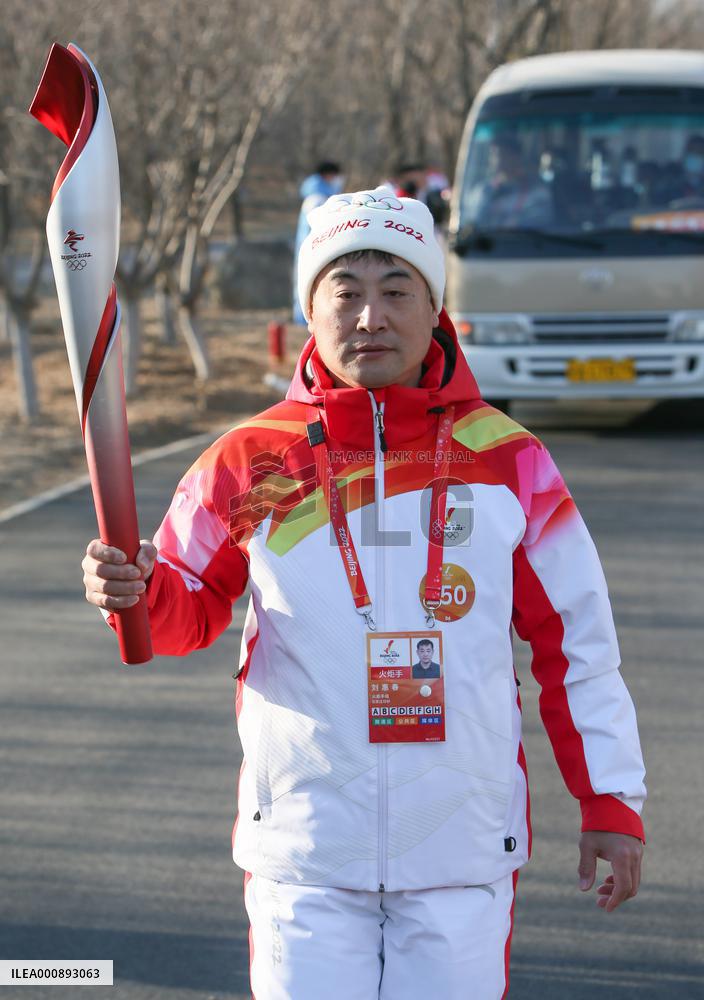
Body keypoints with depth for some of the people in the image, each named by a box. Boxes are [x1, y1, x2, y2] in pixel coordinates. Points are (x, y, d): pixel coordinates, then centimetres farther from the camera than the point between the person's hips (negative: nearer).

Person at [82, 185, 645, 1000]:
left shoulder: (508, 461, -1)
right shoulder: (252, 462, -2)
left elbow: (577, 644, 4)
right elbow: (190, 607, 8)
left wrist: (611, 801, 3)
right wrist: (135, 590, -15)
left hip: (463, 849, 1)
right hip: (305, 849, 0)